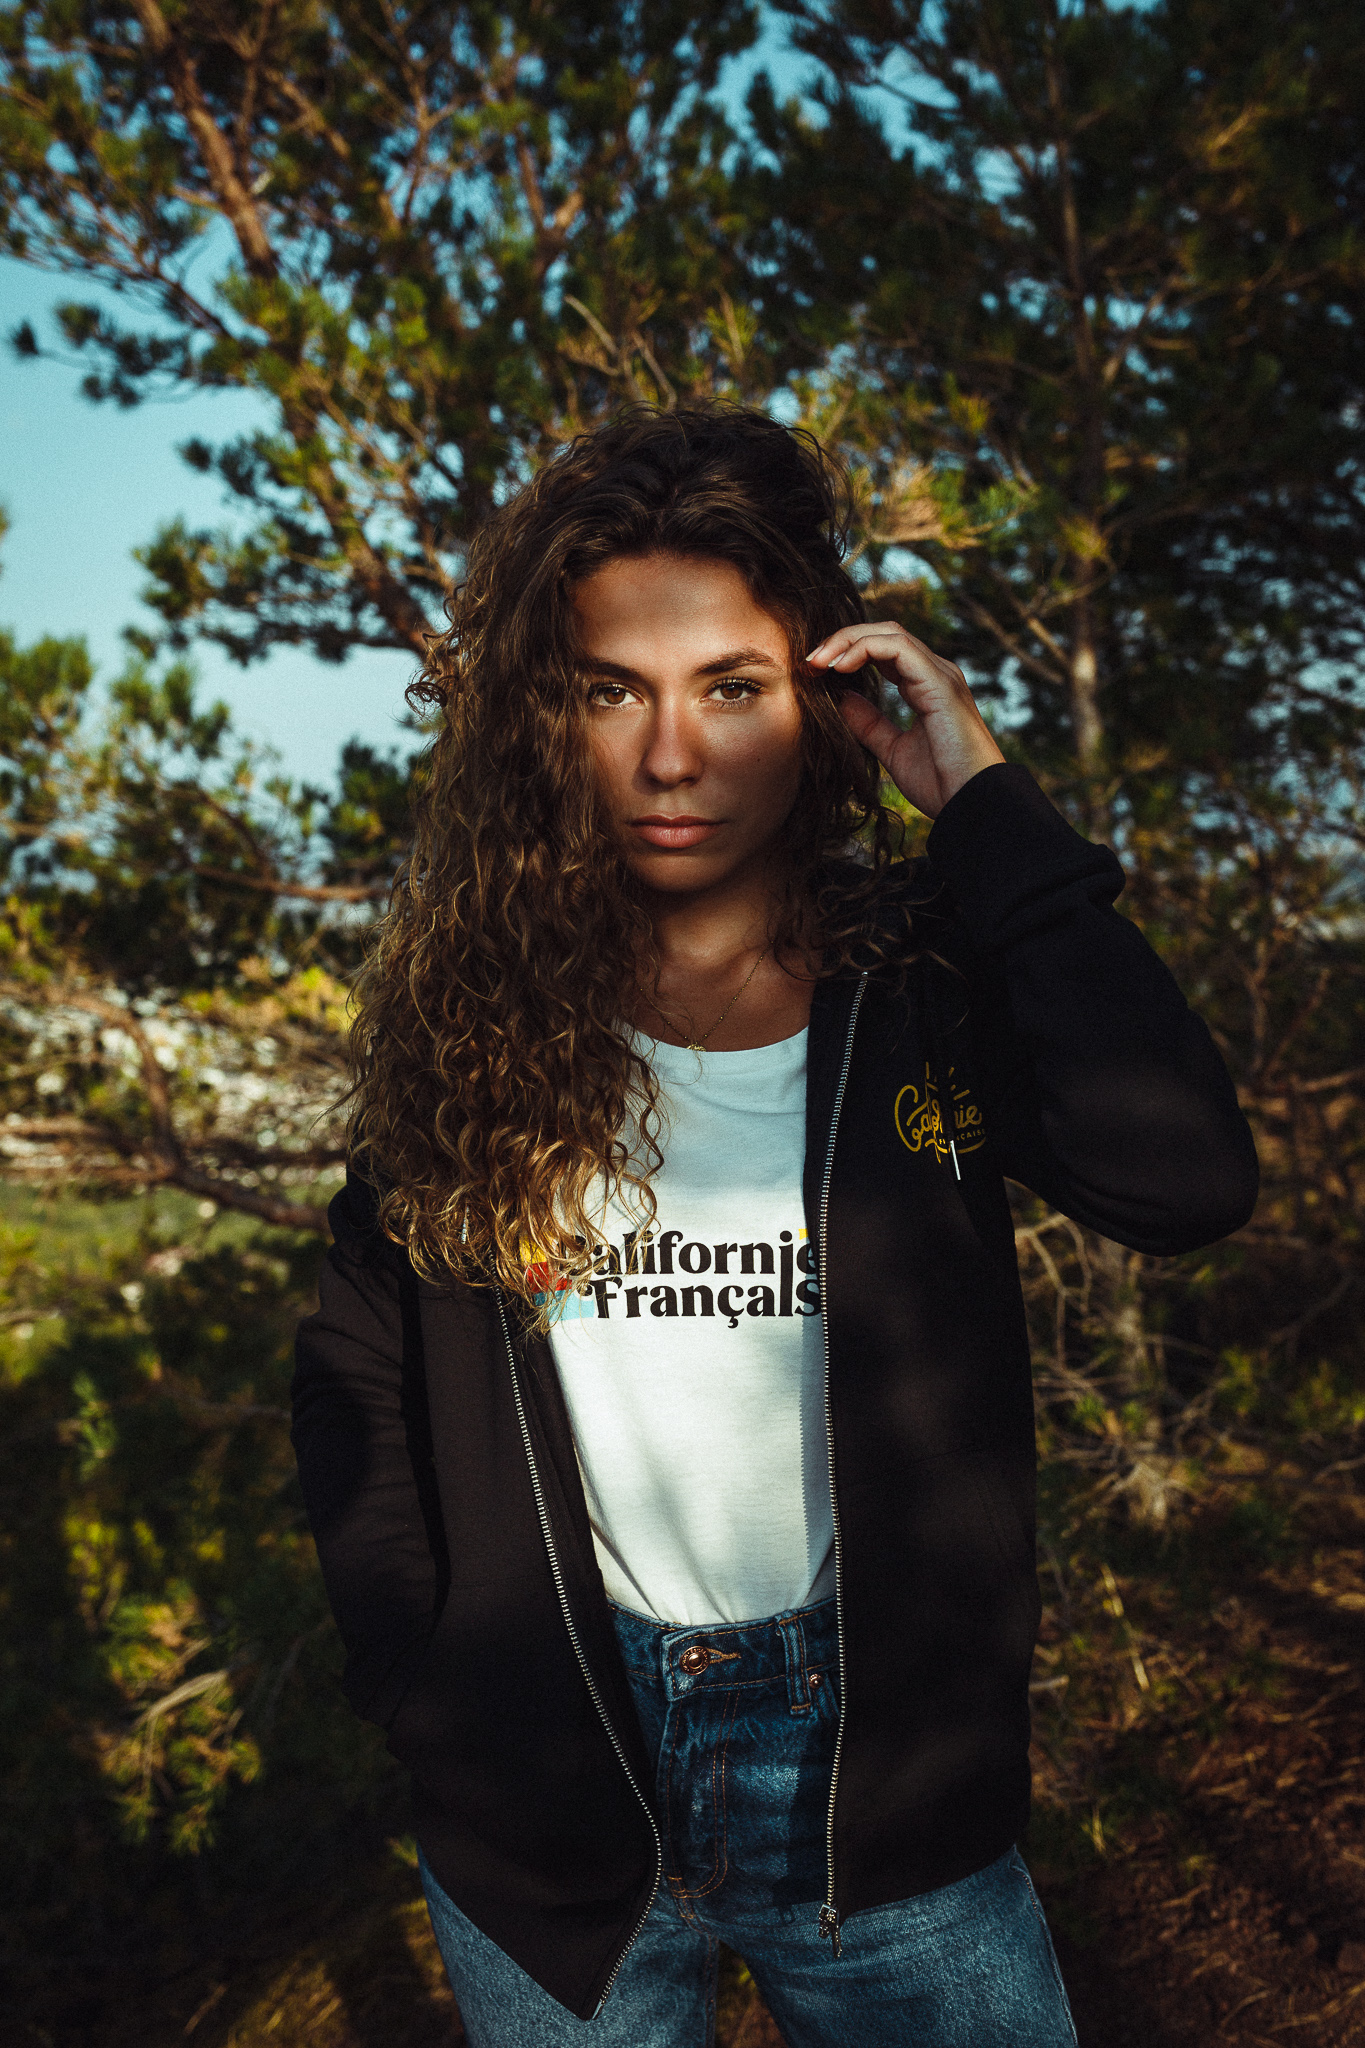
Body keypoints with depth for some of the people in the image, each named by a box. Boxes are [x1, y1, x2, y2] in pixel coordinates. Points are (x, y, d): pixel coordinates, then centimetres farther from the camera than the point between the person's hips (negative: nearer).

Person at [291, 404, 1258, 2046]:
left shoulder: (927, 983, -7)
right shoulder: (479, 1005, -5)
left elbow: (1185, 1181, -25)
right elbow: (357, 1382, 3)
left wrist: (984, 802, -19)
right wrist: (430, 1705, -4)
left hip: (887, 1780, 0)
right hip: (552, 1795, 1)